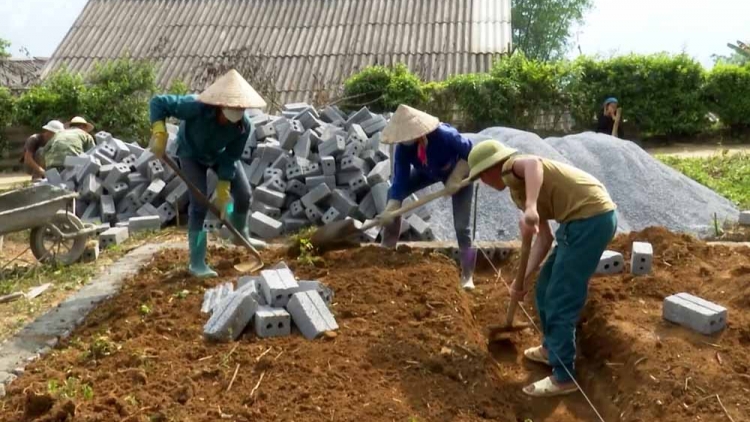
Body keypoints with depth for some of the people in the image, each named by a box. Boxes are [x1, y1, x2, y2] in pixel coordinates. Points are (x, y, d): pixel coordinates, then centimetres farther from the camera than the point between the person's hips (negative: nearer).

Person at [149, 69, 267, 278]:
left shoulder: (244, 126, -32)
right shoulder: (197, 107, -42)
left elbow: (230, 159, -21)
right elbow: (158, 102, -33)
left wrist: (222, 192, -21)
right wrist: (160, 134, -44)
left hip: (220, 154, 4)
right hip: (191, 153, -4)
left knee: (244, 194, 4)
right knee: (199, 204, -13)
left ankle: (241, 234, 37)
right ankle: (197, 263, -5)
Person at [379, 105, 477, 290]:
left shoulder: (445, 135, -41)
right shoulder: (403, 147, -28)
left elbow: (470, 153, -26)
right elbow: (400, 179, -25)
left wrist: (456, 179, -30)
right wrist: (391, 209, -34)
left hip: (458, 172, -5)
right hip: (428, 171, 5)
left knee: (461, 226, -10)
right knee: (393, 192, -6)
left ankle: (467, 276, 5)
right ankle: (387, 246, 8)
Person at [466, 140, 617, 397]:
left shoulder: (511, 169, -4)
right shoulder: (518, 189, 22)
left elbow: (533, 163, -31)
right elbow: (544, 237, 18)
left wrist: (530, 209, -43)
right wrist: (523, 279, 15)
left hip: (590, 217, -10)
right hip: (591, 216, 10)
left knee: (560, 299, -3)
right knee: (546, 288, 21)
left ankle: (563, 377, 8)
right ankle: (552, 349, 37)